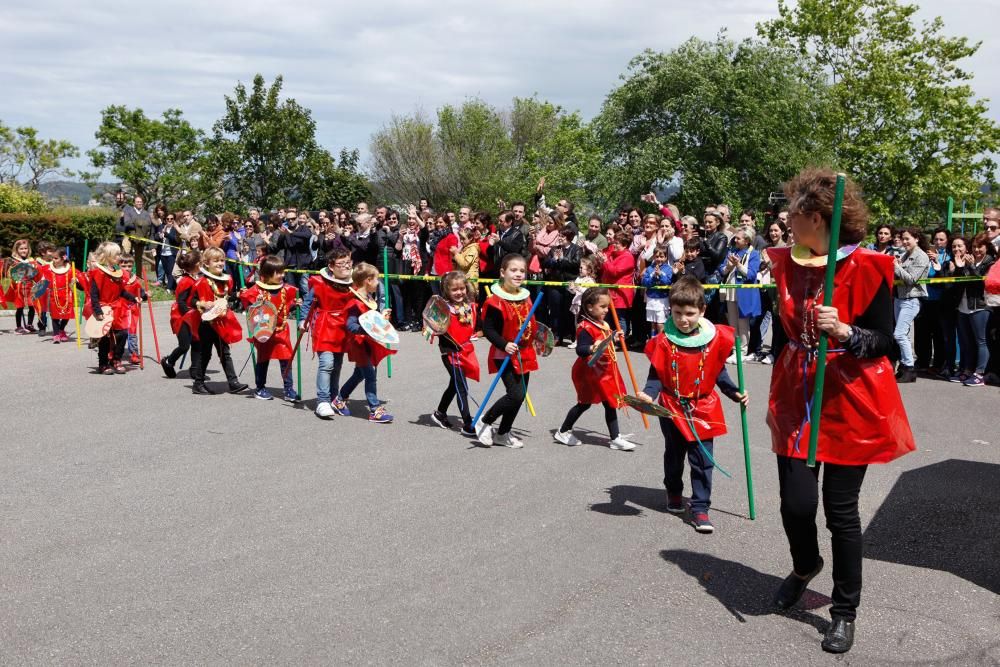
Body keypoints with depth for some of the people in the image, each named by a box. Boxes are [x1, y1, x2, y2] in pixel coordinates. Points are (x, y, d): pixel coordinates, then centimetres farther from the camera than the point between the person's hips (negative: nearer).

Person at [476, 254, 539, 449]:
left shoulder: (526, 298, 8)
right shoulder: (496, 301, -17)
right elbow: (488, 328, -17)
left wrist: (537, 334, 10)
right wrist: (504, 345, -26)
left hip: (525, 354, 8)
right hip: (504, 355, -8)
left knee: (520, 395, 11)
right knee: (515, 395, -15)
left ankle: (502, 434, 27)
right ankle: (485, 422, 6)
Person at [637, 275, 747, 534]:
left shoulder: (715, 338, -7)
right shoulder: (664, 341, -12)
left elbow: (719, 372, 6)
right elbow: (656, 375, -9)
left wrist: (735, 393, -2)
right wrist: (648, 395, -26)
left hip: (703, 408, 0)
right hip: (672, 407, 0)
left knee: (702, 459, -2)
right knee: (674, 454, 19)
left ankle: (700, 508, 6)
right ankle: (674, 493, 43)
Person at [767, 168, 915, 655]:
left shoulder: (866, 268, -11)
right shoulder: (786, 265, 5)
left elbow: (885, 341, -9)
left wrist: (844, 331, -29)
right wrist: (775, 400, 16)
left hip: (851, 405, -4)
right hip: (797, 401, 4)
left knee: (840, 509, 3)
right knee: (796, 502, 1)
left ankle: (845, 611, 23)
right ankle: (805, 565, 36)